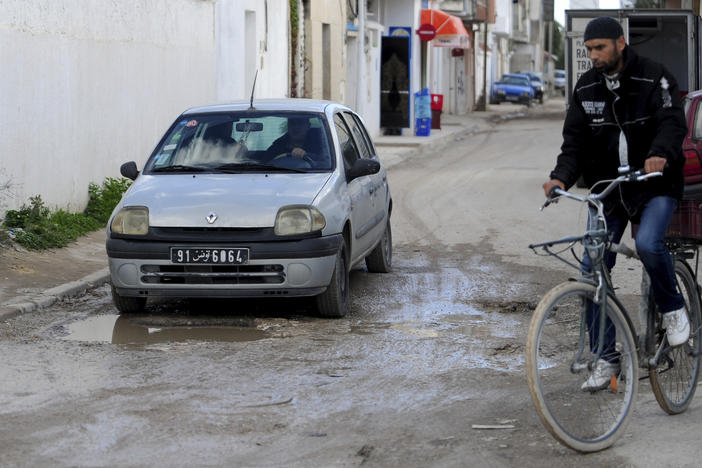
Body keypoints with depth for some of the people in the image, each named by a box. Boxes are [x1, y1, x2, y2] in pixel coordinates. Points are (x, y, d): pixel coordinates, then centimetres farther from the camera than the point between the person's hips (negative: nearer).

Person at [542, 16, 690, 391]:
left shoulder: (654, 78, -9)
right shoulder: (586, 88, 4)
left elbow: (673, 122, -22)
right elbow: (575, 140, 1)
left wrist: (660, 155, -43)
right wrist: (562, 177, -18)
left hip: (654, 185, -4)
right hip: (607, 188, 5)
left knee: (648, 244, -31)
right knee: (592, 270, -4)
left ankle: (673, 309, -1)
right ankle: (605, 359, 6)